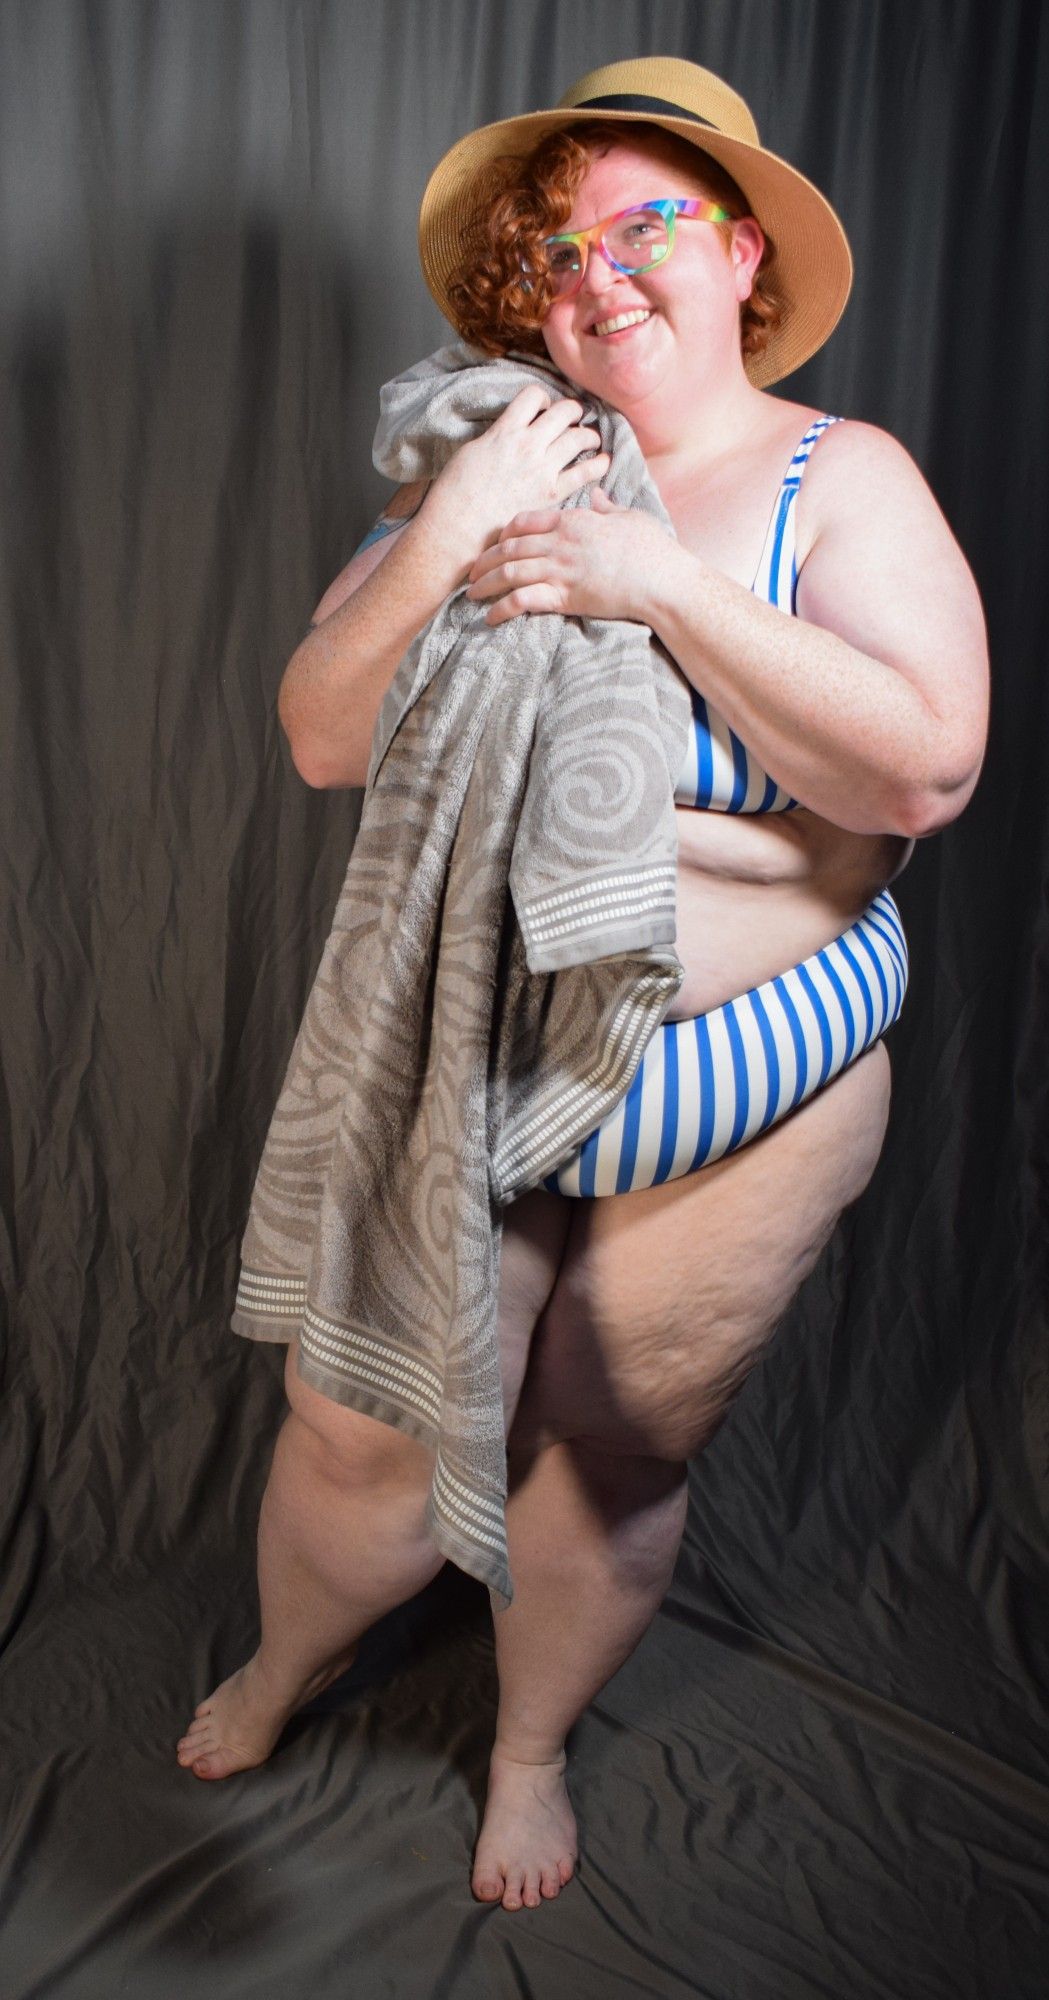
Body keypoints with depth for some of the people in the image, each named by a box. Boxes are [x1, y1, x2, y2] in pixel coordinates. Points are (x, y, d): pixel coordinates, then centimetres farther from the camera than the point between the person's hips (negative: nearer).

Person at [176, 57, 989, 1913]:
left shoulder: (841, 481, -6)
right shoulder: (489, 466, 1)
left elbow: (922, 771, -20)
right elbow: (322, 737, -5)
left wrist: (666, 583, -25)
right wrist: (442, 544, -19)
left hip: (744, 1093, -1)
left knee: (612, 1455, 15)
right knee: (357, 1427, 11)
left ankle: (531, 1744, 47)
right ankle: (285, 1664, 48)